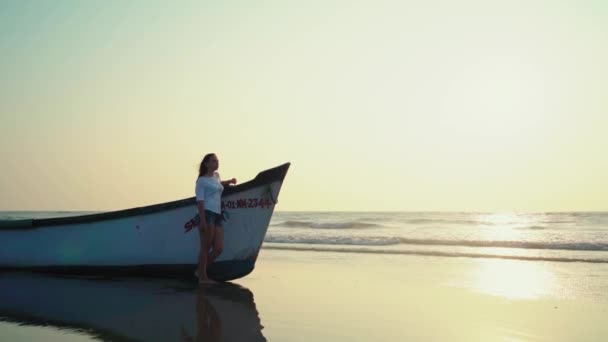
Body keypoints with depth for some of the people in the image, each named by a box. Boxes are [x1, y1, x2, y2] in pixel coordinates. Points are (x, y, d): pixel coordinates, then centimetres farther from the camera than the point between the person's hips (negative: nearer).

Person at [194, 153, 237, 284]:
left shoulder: (216, 175, 22)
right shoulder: (201, 180, 0)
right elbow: (200, 201, -9)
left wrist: (229, 182, 37)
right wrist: (202, 220, -19)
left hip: (217, 215, 7)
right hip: (207, 214, -7)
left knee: (218, 248, 0)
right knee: (206, 247, -4)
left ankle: (200, 271, 15)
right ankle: (203, 277, 5)